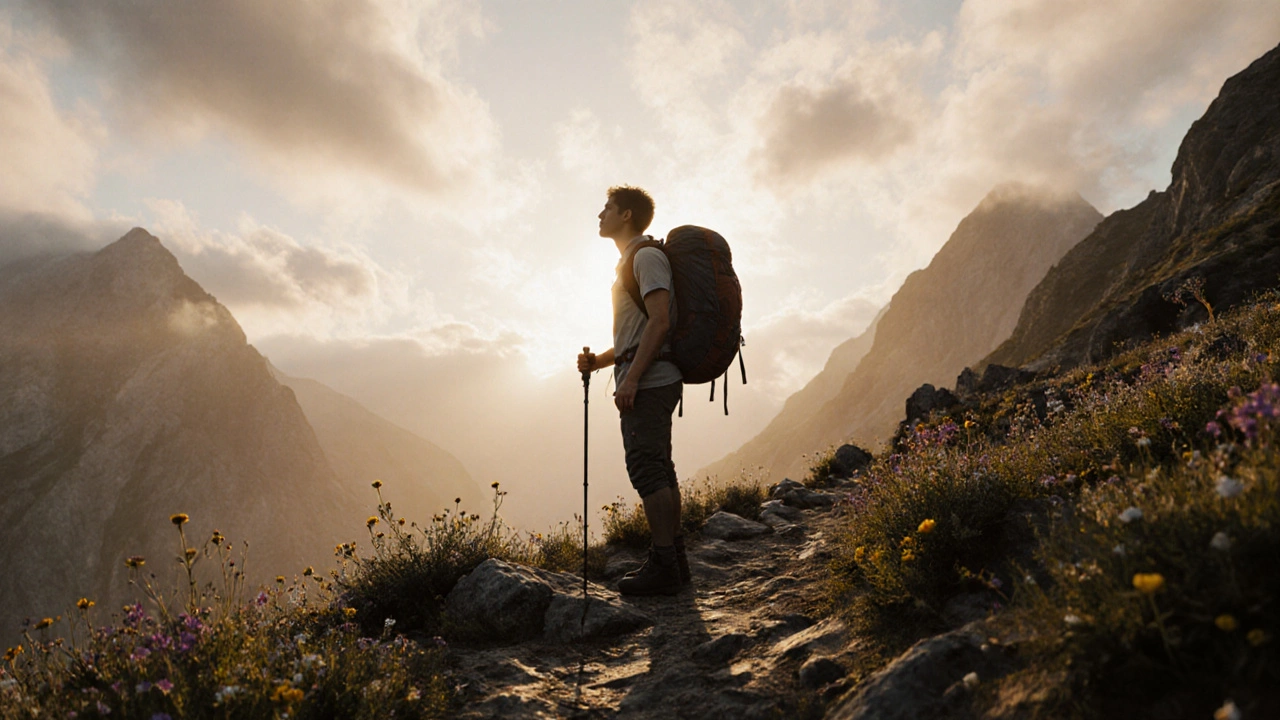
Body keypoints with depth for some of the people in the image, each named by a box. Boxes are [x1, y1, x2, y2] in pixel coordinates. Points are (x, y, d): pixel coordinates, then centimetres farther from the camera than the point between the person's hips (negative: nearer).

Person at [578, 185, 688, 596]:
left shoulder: (646, 256, -7)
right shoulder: (632, 260, 25)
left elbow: (660, 321, -19)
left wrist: (630, 377, -22)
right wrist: (599, 361, 14)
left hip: (648, 379, -10)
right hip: (652, 380, 10)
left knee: (646, 468, -11)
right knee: (659, 469, 10)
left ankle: (663, 567, -7)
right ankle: (675, 561, 16)